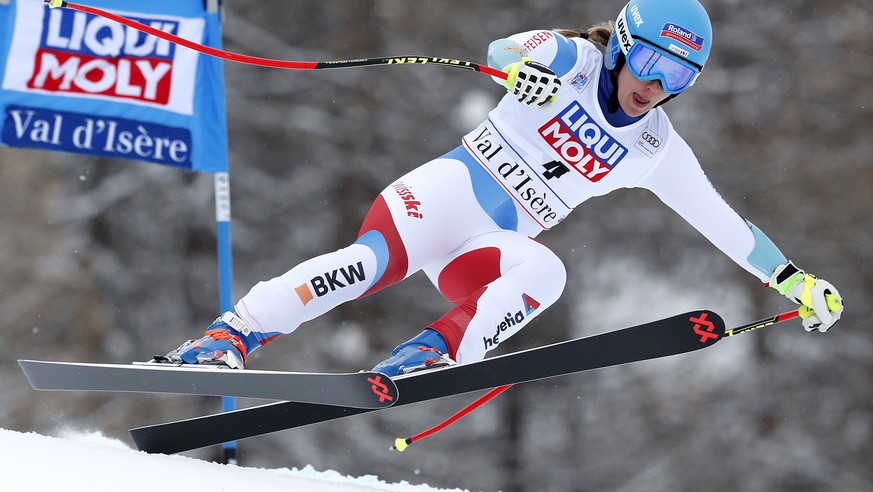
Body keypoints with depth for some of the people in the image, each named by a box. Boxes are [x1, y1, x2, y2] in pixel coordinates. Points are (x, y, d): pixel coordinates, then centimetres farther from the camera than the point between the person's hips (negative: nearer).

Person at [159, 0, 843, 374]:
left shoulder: (657, 152, 11)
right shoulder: (574, 58, -1)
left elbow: (723, 222, 17)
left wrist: (794, 279, 12)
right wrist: (525, 66, -45)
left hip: (500, 242, 4)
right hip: (449, 190, -3)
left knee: (544, 273, -32)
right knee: (373, 260, -32)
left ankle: (433, 354, -38)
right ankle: (231, 336, -29)